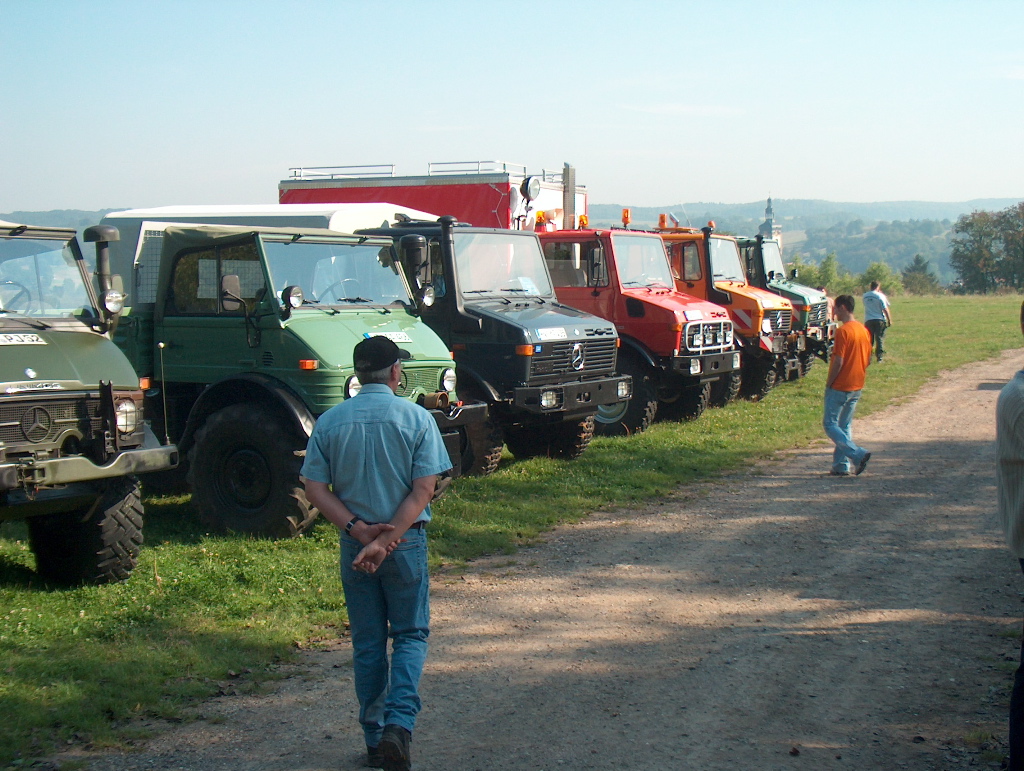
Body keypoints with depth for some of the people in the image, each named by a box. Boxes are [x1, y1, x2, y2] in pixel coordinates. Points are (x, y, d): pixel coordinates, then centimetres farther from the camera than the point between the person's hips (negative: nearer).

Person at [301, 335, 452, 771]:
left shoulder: (330, 422, 0)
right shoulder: (416, 419, -6)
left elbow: (315, 490, -6)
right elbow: (423, 490, -13)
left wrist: (358, 530, -11)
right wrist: (386, 539, -16)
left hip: (353, 543, 2)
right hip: (406, 542, -2)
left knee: (367, 643, 13)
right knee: (410, 635, 10)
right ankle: (399, 724, -9)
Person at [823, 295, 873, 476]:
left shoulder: (843, 331, -17)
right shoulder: (864, 330, 8)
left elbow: (838, 362, -20)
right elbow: (868, 360, 13)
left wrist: (828, 384, -11)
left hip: (839, 387, -8)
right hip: (857, 387, 8)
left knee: (830, 425, -2)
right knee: (845, 426, 15)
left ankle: (858, 454, -15)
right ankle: (842, 465, 14)